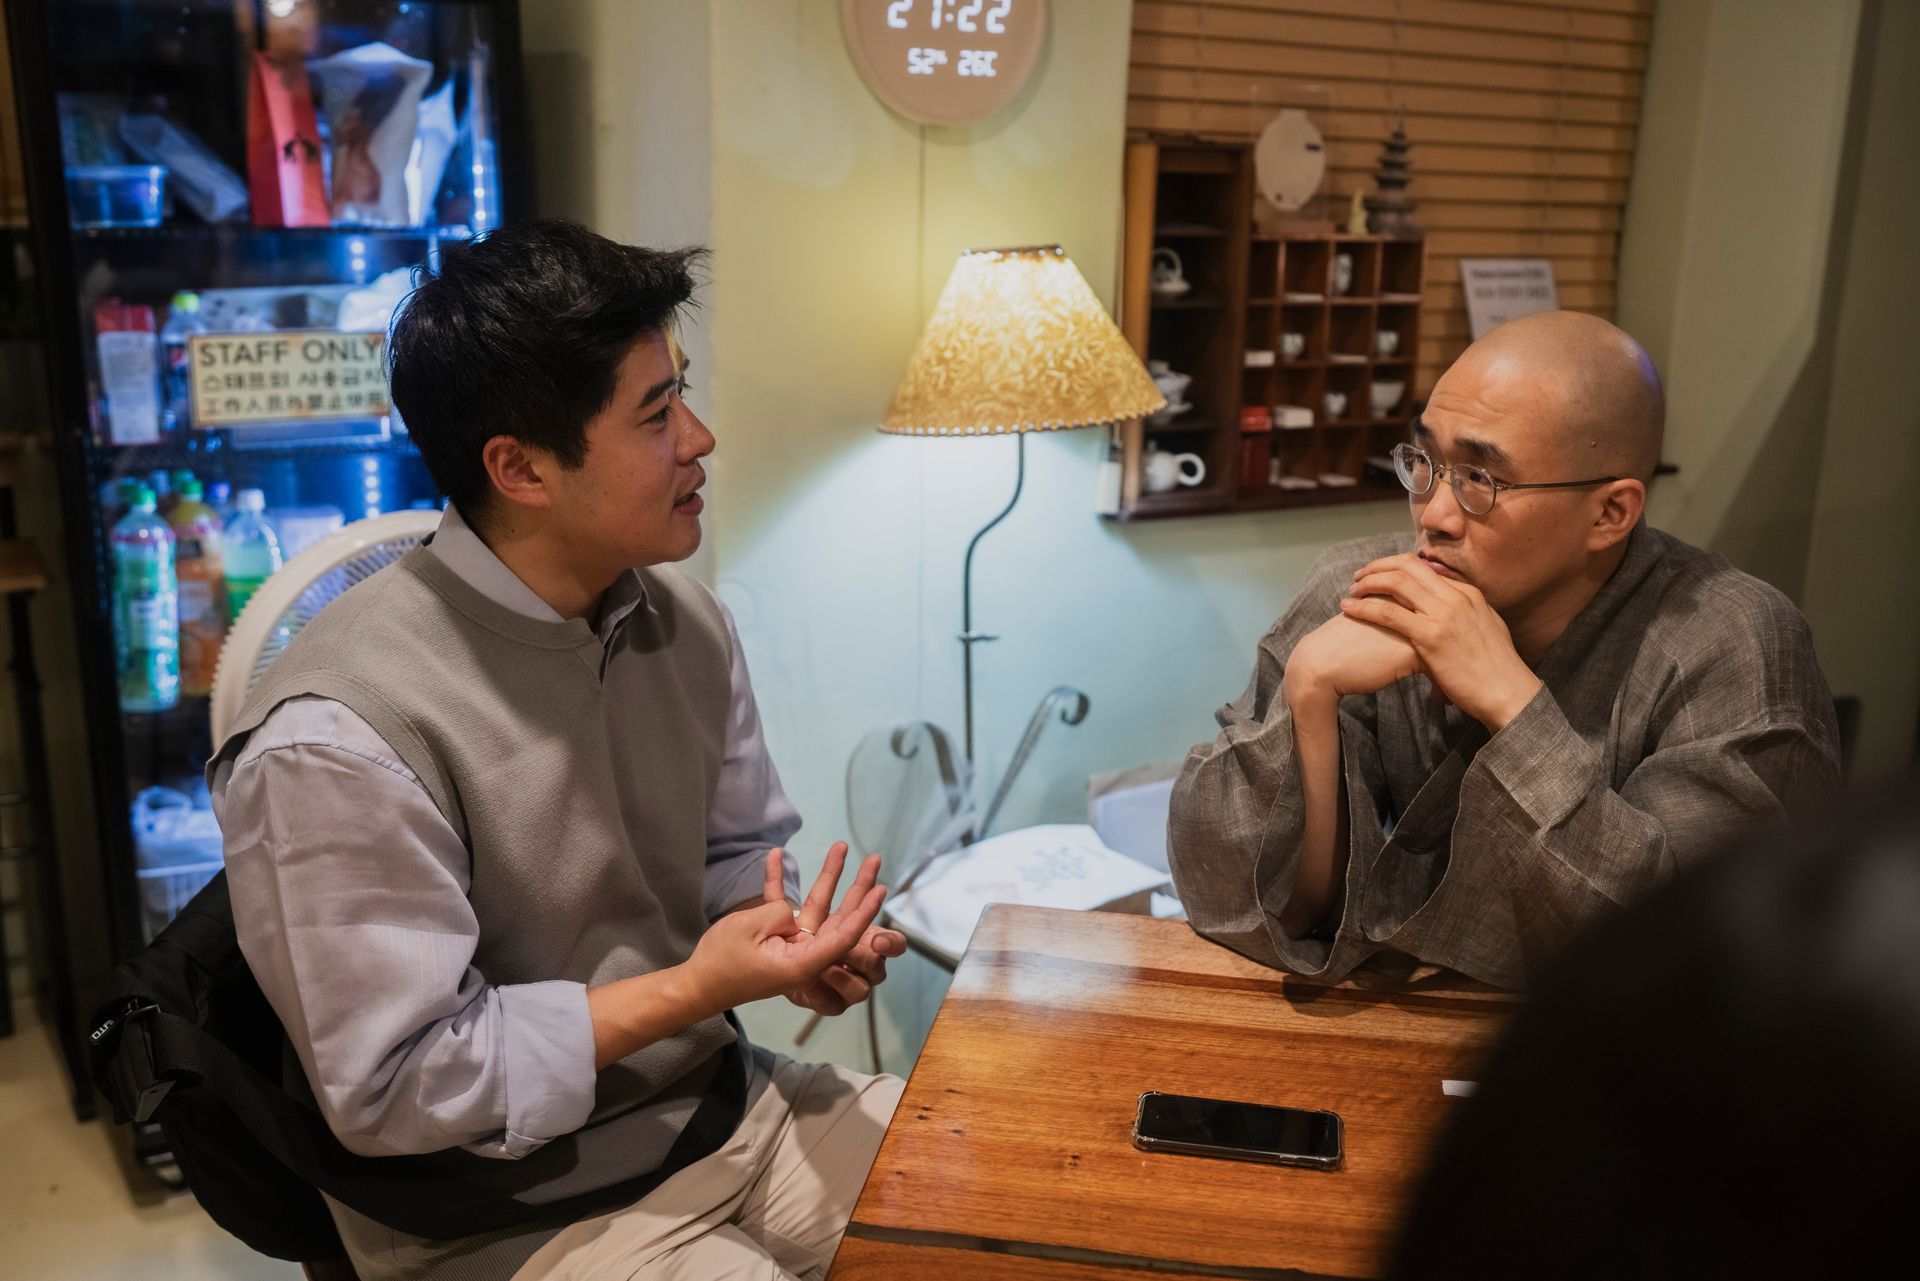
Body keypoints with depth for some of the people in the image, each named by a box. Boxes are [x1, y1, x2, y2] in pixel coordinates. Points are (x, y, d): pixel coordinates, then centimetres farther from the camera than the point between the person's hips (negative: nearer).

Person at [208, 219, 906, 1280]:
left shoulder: (685, 618, -1)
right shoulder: (336, 739, -24)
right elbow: (391, 1085, -19)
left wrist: (794, 941, -11)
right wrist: (692, 990, -23)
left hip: (727, 1107, 7)